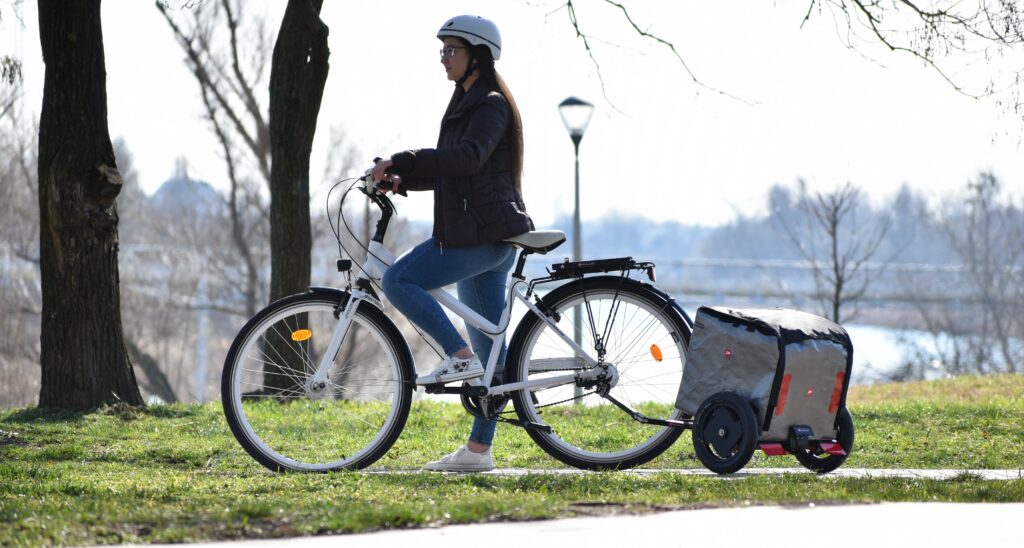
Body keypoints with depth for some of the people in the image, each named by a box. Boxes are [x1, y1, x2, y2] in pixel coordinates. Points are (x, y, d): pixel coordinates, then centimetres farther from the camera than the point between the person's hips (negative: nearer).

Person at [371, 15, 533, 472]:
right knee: (489, 348, 7)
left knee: (398, 281, -17)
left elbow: (468, 157, -27)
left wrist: (399, 162, -30)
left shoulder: (491, 105, -9)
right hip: (480, 235, 10)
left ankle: (459, 358, -14)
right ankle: (479, 449, 7)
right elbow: (451, 170, 26)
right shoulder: (468, 104, 21)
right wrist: (401, 181, 9)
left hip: (483, 235, -10)